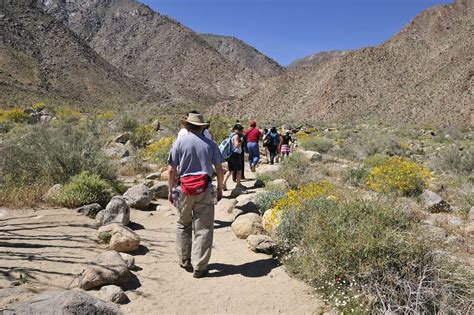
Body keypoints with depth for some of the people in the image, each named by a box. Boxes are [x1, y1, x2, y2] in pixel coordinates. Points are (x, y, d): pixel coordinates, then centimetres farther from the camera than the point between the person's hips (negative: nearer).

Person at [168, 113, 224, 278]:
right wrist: (220, 188, 16)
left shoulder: (179, 142, 0)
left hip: (184, 189, 0)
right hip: (204, 190, 0)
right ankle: (199, 267, 7)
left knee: (183, 225, 18)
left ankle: (185, 261, 26)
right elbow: (220, 170, 4)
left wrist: (170, 190, 9)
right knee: (203, 228, 4)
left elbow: (171, 170, -1)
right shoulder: (210, 144, 4)